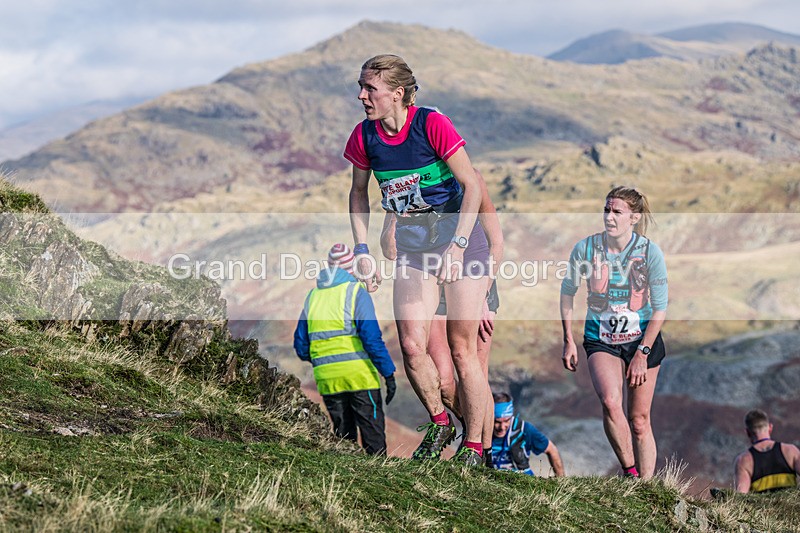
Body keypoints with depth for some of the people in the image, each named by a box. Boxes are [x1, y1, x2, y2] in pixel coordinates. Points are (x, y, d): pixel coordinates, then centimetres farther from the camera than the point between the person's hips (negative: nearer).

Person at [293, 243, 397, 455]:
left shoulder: (312, 296, 12)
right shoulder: (356, 292, -4)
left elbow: (301, 346, 14)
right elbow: (372, 338, -13)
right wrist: (389, 374, -9)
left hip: (326, 379, 5)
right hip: (359, 374, -5)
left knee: (343, 436, 12)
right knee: (374, 437, -2)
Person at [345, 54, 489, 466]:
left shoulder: (431, 124, -18)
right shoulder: (364, 136, -4)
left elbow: (472, 185, -15)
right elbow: (358, 192, 12)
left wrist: (457, 246, -22)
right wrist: (362, 249, 3)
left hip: (459, 236, -4)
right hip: (412, 246, 4)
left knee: (462, 349, -3)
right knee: (411, 346, -10)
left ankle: (473, 446, 12)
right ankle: (439, 422, 15)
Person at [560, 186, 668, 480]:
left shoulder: (650, 251, -13)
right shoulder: (586, 248, -11)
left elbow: (660, 308, -8)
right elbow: (567, 292, 4)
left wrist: (642, 353, -11)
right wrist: (568, 341, 3)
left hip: (643, 338, 0)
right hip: (601, 340, 0)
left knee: (639, 420, 1)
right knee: (610, 401, -25)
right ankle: (630, 472, -12)